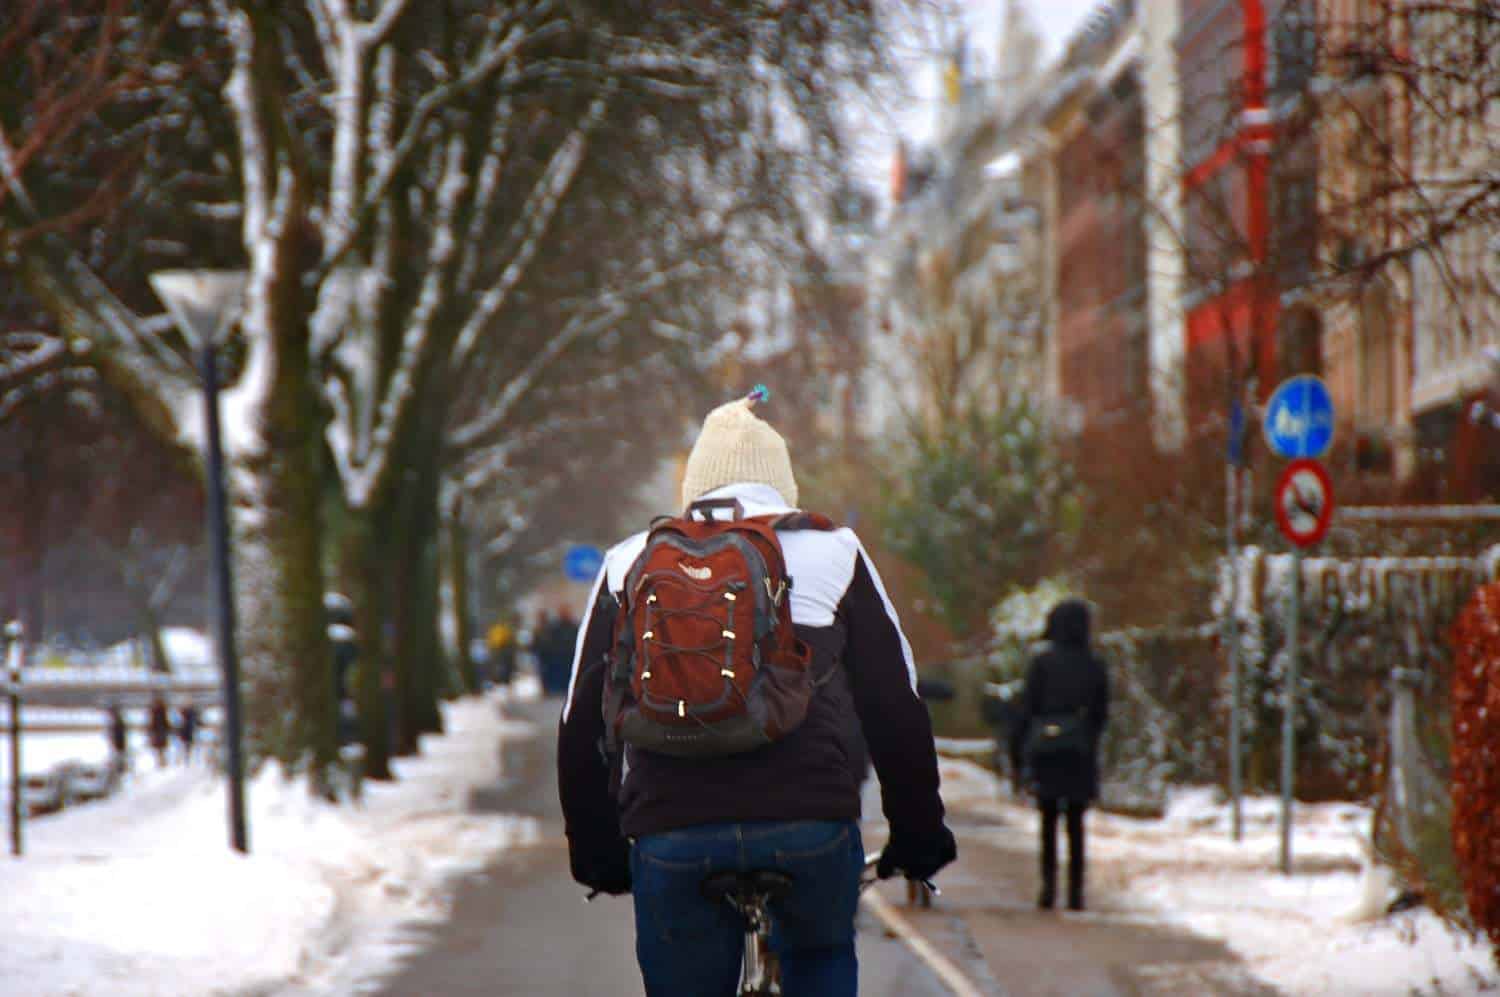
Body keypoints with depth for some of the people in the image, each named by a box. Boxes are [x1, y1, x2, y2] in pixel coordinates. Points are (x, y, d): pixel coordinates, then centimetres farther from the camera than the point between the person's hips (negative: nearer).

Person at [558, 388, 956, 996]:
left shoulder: (630, 561, 19)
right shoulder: (832, 551, 15)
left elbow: (581, 725, 19)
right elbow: (896, 707, 14)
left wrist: (596, 852, 29)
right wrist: (919, 834, 23)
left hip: (671, 831, 0)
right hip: (810, 820, 0)